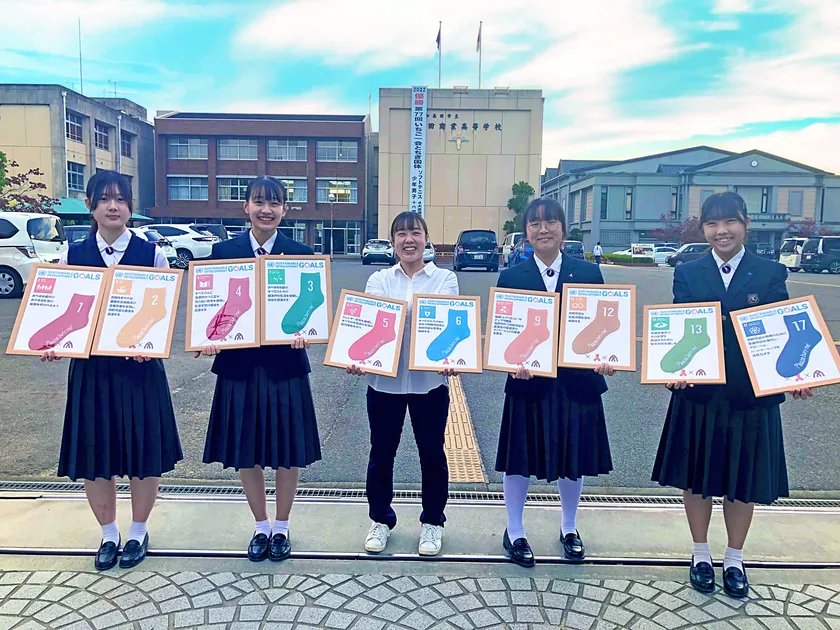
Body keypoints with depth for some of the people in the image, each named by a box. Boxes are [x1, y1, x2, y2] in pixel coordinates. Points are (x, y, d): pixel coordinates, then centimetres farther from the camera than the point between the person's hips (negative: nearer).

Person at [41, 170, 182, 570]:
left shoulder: (151, 255, -2)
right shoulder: (72, 256, 4)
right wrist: (52, 346, -13)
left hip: (140, 367, -2)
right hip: (90, 368, 2)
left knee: (144, 451, 7)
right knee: (95, 452, 9)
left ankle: (138, 533, 28)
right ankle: (109, 534, 31)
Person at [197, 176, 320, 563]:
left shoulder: (301, 254, 0)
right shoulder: (223, 251, 2)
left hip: (285, 364, -1)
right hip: (239, 364, 1)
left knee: (288, 450, 8)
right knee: (245, 450, 11)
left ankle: (281, 528, 30)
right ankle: (261, 527, 32)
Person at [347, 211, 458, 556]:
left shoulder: (445, 278, 0)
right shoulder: (378, 280, 4)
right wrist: (356, 358, -21)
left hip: (430, 381, -1)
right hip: (384, 380, 2)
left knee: (432, 454, 11)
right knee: (381, 454, 12)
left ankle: (432, 523, 31)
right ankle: (380, 520, 33)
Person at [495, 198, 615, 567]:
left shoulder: (588, 273, 3)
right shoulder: (511, 277, 0)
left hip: (578, 382, 2)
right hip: (529, 382, -1)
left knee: (573, 460, 15)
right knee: (520, 460, 9)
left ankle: (569, 529, 39)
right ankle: (514, 533, 30)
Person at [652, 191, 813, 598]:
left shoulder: (771, 273, 1)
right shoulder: (687, 274, 1)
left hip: (752, 395, 0)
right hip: (698, 393, 0)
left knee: (744, 480, 12)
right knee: (696, 477, 11)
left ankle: (734, 560, 32)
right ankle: (701, 556, 31)